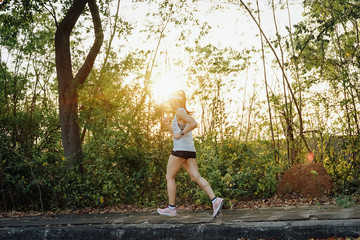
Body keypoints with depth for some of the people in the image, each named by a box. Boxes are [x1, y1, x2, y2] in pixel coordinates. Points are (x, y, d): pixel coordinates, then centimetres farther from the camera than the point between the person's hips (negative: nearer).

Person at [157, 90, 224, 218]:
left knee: (169, 177, 3)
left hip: (181, 149, -9)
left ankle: (171, 208, 6)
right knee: (196, 177, 1)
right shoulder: (182, 114, 23)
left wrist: (181, 133, -16)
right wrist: (167, 124, 18)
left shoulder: (180, 112, -6)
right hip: (190, 150, 9)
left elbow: (194, 123, -22)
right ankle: (215, 200, -13)